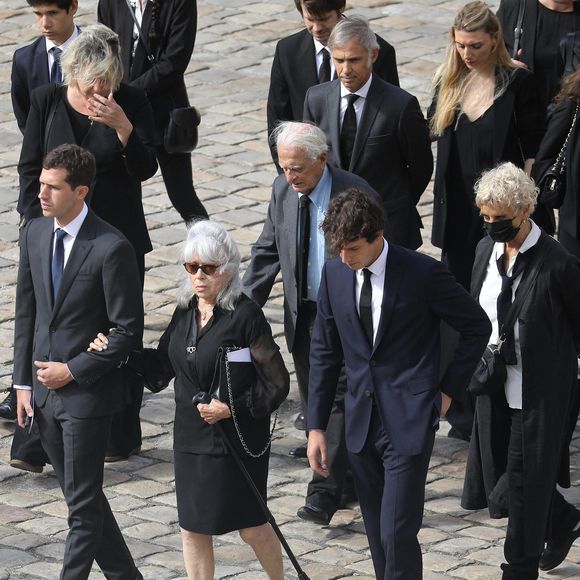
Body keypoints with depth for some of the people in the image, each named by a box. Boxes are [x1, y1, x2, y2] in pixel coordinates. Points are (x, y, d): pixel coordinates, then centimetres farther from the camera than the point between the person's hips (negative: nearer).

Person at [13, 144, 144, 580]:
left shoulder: (111, 248, -17)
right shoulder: (35, 235, 3)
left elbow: (129, 331, -15)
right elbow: (26, 312, 11)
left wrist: (72, 371, -14)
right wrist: (23, 382, 7)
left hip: (86, 392, -7)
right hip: (44, 391, 7)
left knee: (83, 503, -1)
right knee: (79, 495, 16)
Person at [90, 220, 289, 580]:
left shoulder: (245, 315, -16)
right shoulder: (186, 311, 5)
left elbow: (277, 383, -14)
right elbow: (161, 367, 13)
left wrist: (232, 409, -20)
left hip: (238, 438, -6)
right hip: (191, 438, 6)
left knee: (252, 527, 5)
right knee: (194, 529, 10)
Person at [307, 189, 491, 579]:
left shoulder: (423, 273, -13)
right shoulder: (335, 274, 2)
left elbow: (477, 327, 1)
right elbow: (324, 353, 10)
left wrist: (450, 389, 0)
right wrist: (316, 427, 7)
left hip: (409, 422, -5)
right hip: (362, 423, 5)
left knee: (397, 533, -11)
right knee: (378, 535, 12)